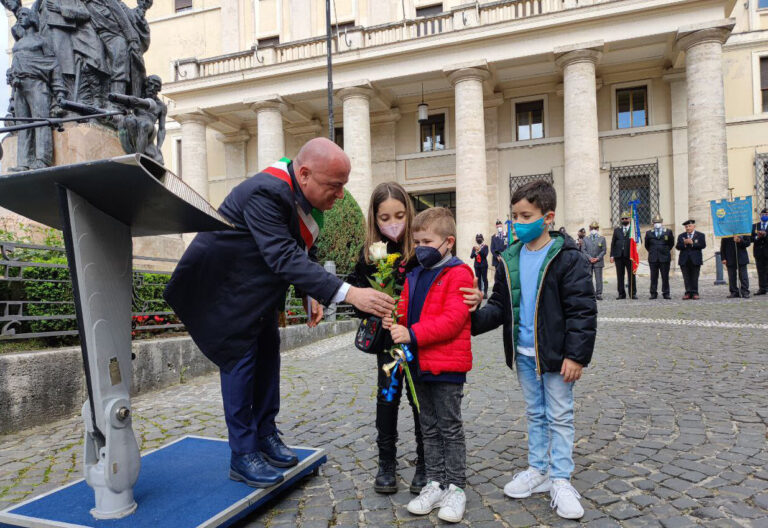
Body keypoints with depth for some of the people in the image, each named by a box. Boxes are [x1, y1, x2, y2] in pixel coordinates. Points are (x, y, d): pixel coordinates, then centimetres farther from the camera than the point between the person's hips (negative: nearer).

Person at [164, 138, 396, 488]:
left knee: (268, 353, 10)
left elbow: (302, 251, 6)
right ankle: (242, 456, 6)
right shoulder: (265, 193, -35)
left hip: (260, 287, 9)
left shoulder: (307, 196, -7)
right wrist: (348, 294, -48)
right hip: (227, 285, -8)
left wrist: (310, 295, -5)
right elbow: (285, 258, -43)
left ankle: (265, 435, 24)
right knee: (240, 358, -6)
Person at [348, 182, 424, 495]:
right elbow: (355, 287, 7)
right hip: (386, 339, 3)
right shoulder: (370, 252, 0)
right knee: (387, 398, 12)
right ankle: (386, 463, 28)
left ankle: (424, 464, 26)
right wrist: (368, 313, -8)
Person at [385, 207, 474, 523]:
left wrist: (412, 333, -26)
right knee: (430, 428, 16)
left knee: (450, 428, 5)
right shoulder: (414, 276, 12)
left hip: (448, 365, -7)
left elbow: (452, 319, -22)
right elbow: (406, 310, 16)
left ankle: (456, 488, 20)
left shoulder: (458, 274, -13)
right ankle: (435, 484, 29)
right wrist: (395, 323, -8)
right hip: (420, 364, 8)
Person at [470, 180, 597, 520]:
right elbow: (500, 306, 5)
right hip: (523, 354, 5)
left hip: (554, 354, -5)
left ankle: (560, 480, 22)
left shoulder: (567, 258, -13)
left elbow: (582, 310, -13)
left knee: (559, 416, 8)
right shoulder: (510, 259, 3)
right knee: (534, 414, 18)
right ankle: (538, 471, 33)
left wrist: (576, 355, -17)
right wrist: (475, 318, -13)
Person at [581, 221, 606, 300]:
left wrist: (597, 258, -9)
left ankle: (598, 294, 5)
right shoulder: (585, 238, 9)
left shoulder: (602, 238, 6)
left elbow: (604, 250, 3)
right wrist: (590, 258, -9)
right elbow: (583, 250, 3)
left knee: (598, 279, 0)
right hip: (588, 262, 1)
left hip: (598, 262, -1)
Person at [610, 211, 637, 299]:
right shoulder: (617, 230, 14)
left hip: (629, 256, -2)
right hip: (619, 256, 2)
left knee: (631, 276, 0)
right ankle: (621, 294, 9)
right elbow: (613, 243, 10)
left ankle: (633, 293, 6)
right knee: (620, 276, 3)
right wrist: (612, 255, 3)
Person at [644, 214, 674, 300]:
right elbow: (647, 245, 15)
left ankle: (666, 293, 10)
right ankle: (653, 293, 8)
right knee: (653, 277, 3)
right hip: (653, 258, 1)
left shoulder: (668, 232, 3)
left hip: (665, 258, -1)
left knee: (665, 277, 3)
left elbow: (671, 244, 12)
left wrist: (666, 251, 15)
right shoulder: (649, 233, 6)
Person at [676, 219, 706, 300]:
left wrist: (692, 243, -14)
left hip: (695, 260, -2)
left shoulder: (700, 235, 8)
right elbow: (678, 247, 3)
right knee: (686, 278, 1)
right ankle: (688, 293, 4)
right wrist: (684, 243, -14)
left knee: (695, 277, -1)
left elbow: (703, 245, -7)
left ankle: (695, 293, 4)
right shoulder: (681, 236, 13)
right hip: (684, 260, 2)